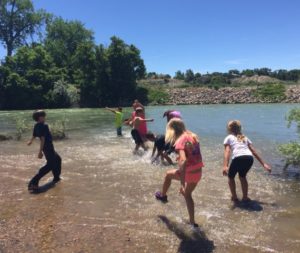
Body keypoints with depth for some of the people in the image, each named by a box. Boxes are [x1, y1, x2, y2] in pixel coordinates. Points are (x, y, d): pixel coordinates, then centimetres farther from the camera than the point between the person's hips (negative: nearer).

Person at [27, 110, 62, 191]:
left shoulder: (37, 126, 7)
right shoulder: (44, 125, -20)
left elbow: (34, 136, 23)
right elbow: (42, 138, -28)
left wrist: (30, 141, 45)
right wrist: (40, 151, -32)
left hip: (47, 147, 10)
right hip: (48, 147, -10)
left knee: (57, 159, 24)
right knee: (50, 165, -6)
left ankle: (56, 178, 35)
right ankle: (33, 183, -12)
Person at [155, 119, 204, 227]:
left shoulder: (180, 141, -19)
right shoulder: (193, 136, 5)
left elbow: (183, 161, -32)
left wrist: (182, 184, -32)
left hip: (188, 173, -6)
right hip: (198, 172, 7)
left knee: (168, 174, 24)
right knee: (188, 195, 27)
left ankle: (163, 195, 46)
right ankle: (192, 221, 31)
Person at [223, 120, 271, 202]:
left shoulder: (228, 138, 20)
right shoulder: (245, 138, 31)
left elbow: (227, 152, 2)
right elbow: (254, 152, 25)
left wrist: (225, 166, -9)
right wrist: (264, 164, 26)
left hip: (238, 158, -4)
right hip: (249, 158, 4)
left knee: (231, 176, 25)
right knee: (242, 176, 33)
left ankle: (234, 197, 26)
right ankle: (245, 197, 33)